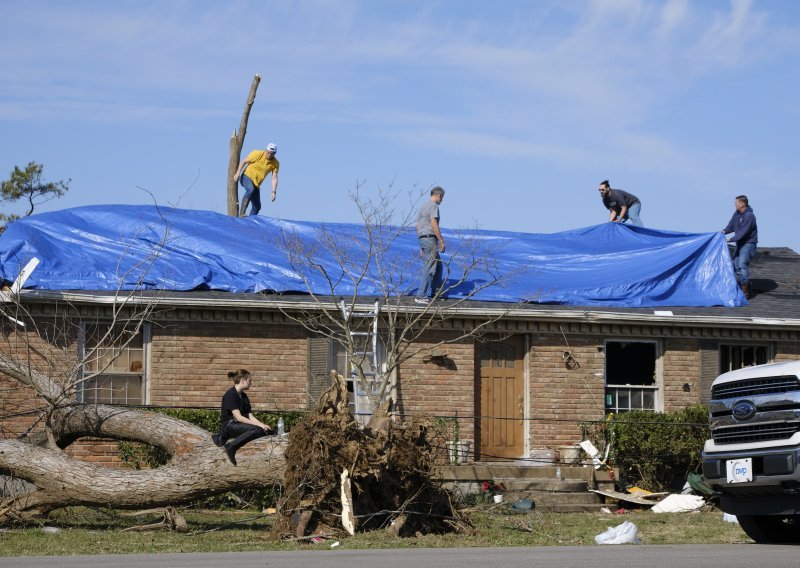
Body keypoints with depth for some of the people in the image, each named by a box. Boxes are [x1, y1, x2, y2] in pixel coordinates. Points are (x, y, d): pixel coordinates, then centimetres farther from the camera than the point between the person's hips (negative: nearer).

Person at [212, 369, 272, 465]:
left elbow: (250, 416, 10)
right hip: (228, 425, -10)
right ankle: (231, 446, -28)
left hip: (238, 425, 10)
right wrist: (259, 424, -23)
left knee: (265, 431, -13)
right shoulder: (230, 394, -13)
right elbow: (238, 417, -20)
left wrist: (263, 424, -9)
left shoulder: (244, 396, 15)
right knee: (256, 429, -29)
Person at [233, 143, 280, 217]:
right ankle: (242, 213, -39)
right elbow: (244, 162, -8)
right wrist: (237, 174, -16)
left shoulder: (275, 164, -6)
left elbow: (274, 178, -8)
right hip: (247, 176, -5)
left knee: (257, 206, 4)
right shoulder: (258, 154, -15)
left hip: (256, 184, 6)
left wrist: (274, 191, -20)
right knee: (250, 189, -37)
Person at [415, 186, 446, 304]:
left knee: (438, 266, 20)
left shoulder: (423, 206, 20)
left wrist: (421, 246, 25)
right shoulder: (433, 205, -9)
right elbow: (434, 224, -19)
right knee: (429, 268, -10)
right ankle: (420, 296, -13)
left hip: (422, 239, 10)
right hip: (430, 239, -10)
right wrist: (442, 241, -17)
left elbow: (418, 226, 22)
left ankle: (436, 292, 26)